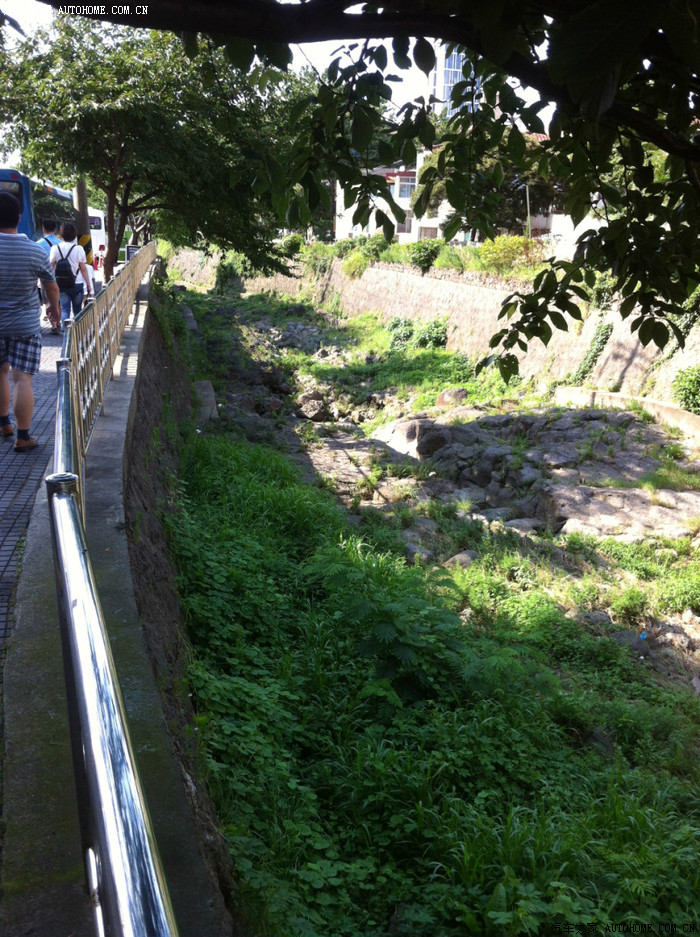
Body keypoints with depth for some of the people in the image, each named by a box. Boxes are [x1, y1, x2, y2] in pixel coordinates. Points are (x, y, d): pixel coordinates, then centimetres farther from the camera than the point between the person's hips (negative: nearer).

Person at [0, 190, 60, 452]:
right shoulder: (35, 251, -11)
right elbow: (52, 286, 3)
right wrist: (54, 305, 24)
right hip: (26, 325, -1)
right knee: (22, 379, -1)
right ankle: (23, 437, 2)